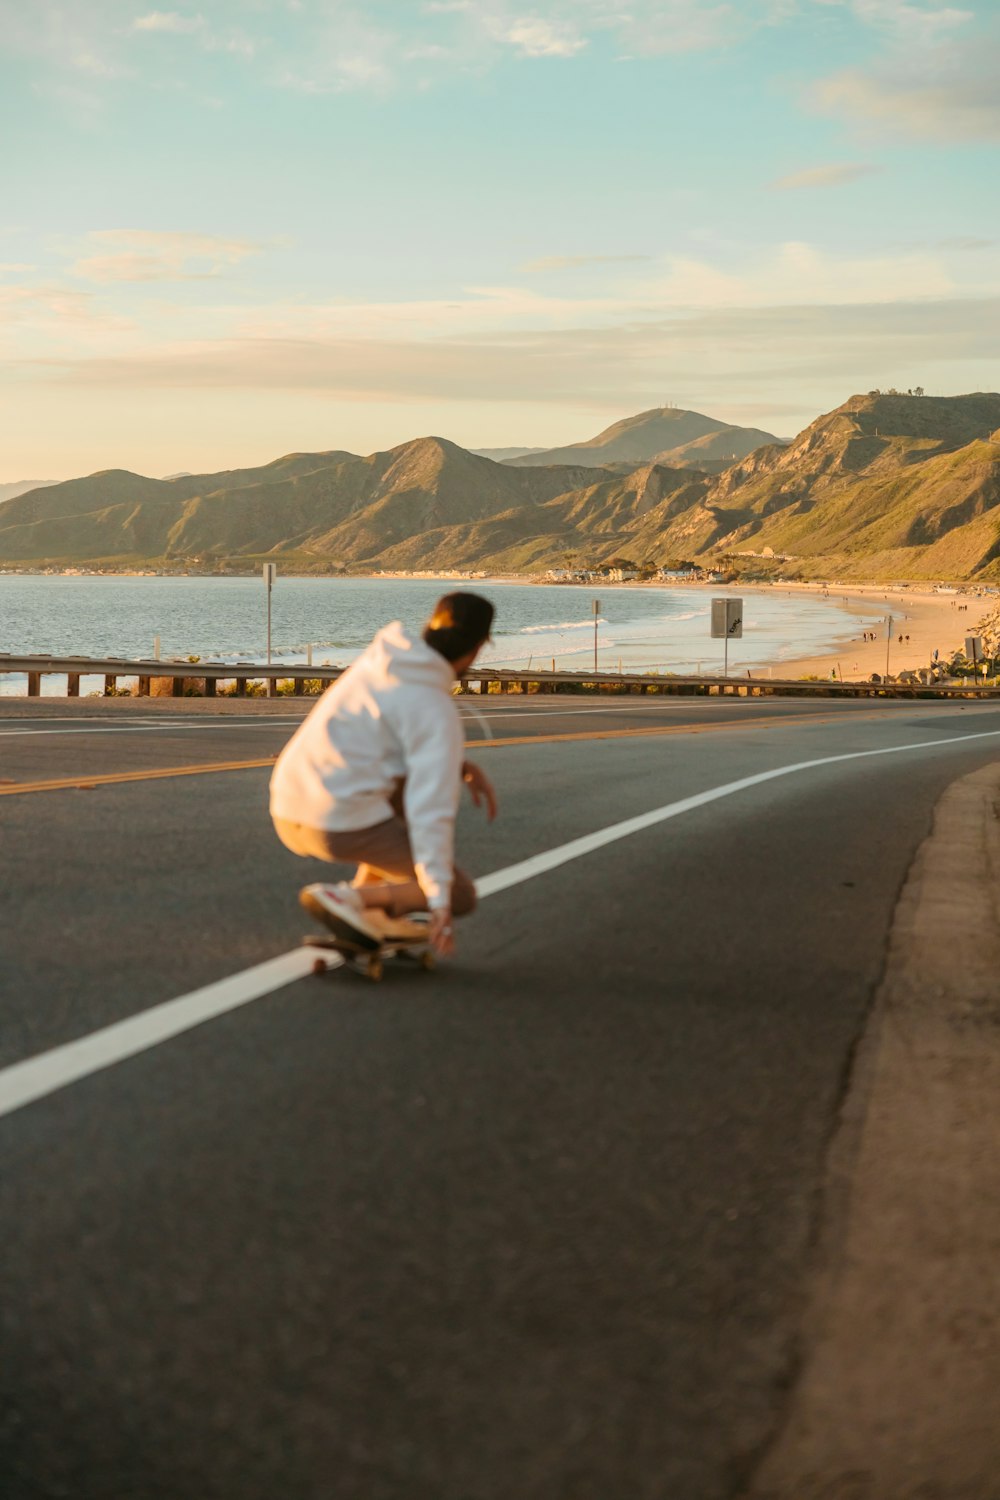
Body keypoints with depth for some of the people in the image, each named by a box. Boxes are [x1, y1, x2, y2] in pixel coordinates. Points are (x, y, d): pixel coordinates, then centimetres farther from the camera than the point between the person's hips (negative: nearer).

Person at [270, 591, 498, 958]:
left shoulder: (379, 661, 12)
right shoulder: (437, 711, -12)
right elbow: (432, 810, -20)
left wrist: (466, 768, 14)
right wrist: (440, 901, -21)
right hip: (348, 828, -8)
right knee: (461, 896, 7)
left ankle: (373, 915, 18)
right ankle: (347, 899, -13)